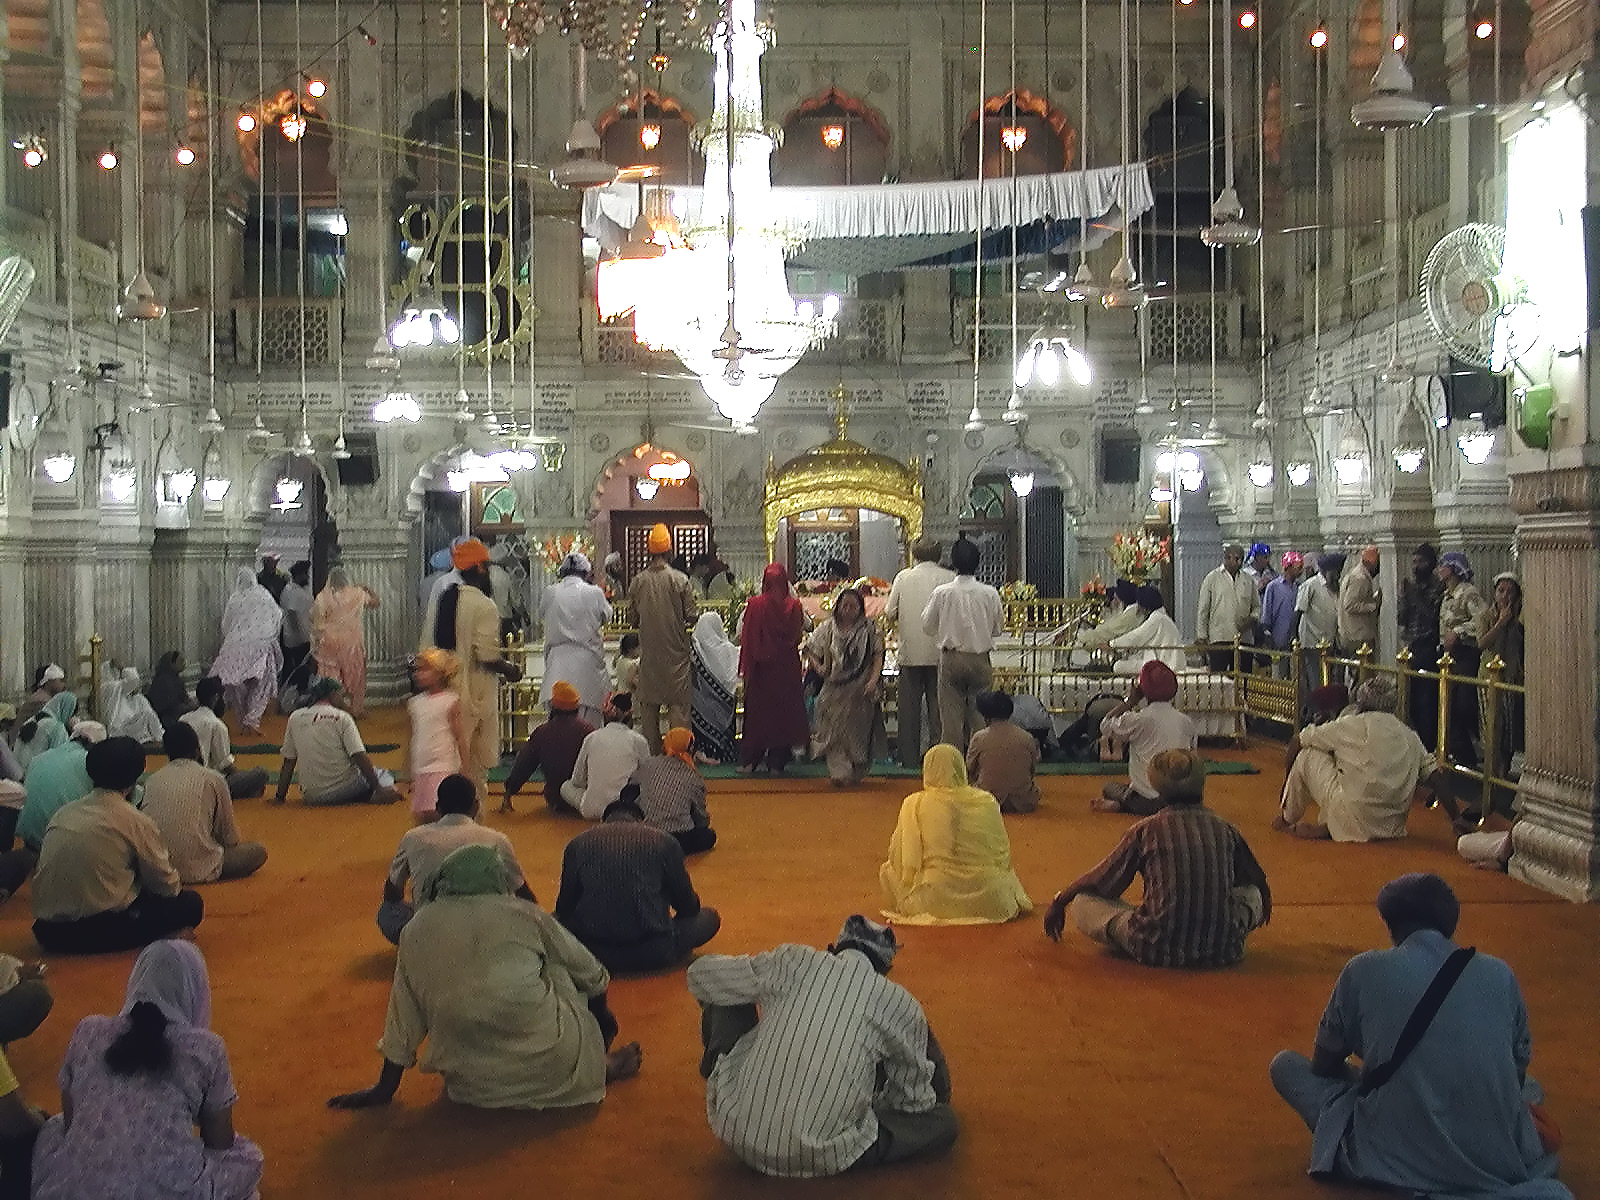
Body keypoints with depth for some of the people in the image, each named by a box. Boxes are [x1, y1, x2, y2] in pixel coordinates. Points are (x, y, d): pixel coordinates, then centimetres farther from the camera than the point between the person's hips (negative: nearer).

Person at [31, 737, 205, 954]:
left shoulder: (62, 814, 11)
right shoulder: (136, 822, -5)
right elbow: (167, 885, 3)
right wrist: (176, 886, 27)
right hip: (102, 931, -6)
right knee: (191, 904, 8)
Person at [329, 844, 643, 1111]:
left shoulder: (417, 930, 4)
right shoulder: (522, 914, 0)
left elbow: (403, 1018, 10)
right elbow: (590, 974, 13)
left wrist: (384, 1089, 21)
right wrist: (602, 1015, 34)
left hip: (474, 1085, 3)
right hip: (547, 1065, -3)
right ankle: (601, 1066, 19)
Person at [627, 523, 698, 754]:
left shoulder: (637, 581, -3)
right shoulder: (680, 579, -9)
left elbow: (633, 620, 3)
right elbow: (691, 617, -7)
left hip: (649, 651, 2)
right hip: (675, 650, -2)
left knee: (649, 708, 10)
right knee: (677, 703, 2)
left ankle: (653, 754, 12)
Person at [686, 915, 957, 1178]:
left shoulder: (793, 961, 2)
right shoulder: (901, 1006, 1)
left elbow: (700, 976, 16)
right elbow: (915, 1100, 14)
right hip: (821, 1161, -3)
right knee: (944, 1121, 16)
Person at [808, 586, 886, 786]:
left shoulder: (870, 631, 2)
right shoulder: (827, 628, 5)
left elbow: (878, 657, 0)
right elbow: (811, 651, 9)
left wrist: (873, 681, -13)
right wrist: (818, 666, -10)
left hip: (861, 691, -1)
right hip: (834, 689, 1)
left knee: (858, 731, 3)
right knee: (834, 730, -8)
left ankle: (855, 774, 15)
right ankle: (840, 772, -9)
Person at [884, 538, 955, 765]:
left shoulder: (903, 577, 1)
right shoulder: (949, 578, -2)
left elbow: (890, 613, 2)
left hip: (910, 651, 1)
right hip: (939, 651, 0)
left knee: (909, 706, 7)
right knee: (938, 704, 6)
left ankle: (909, 757, 9)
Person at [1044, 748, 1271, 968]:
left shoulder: (1147, 830, -4)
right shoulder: (1225, 830, 3)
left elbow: (1099, 881, 6)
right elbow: (1259, 883, 21)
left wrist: (1059, 902, 24)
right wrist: (1264, 909, 45)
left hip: (1159, 951, -5)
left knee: (1082, 902, 9)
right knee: (1252, 894, 31)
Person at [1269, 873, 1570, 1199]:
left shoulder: (1363, 970, -2)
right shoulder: (1501, 974, 4)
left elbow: (1324, 1065, 11)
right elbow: (1518, 1073, 18)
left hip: (1395, 1160, -4)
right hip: (1497, 1161, 4)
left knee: (1285, 1064, 15)